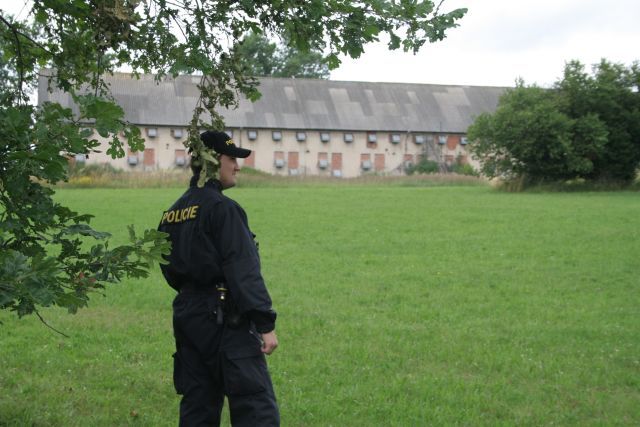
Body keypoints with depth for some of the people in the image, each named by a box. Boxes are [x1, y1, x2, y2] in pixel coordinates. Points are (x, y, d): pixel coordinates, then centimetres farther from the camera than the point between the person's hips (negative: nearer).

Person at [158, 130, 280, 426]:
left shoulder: (172, 212, 13)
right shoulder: (221, 208, -13)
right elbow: (243, 271, -18)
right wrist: (265, 324, -17)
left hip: (186, 314, 9)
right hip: (225, 320, -9)